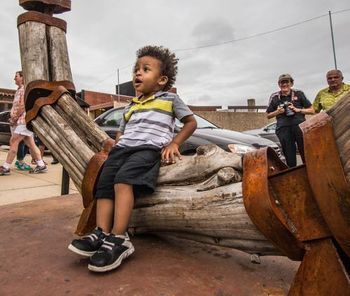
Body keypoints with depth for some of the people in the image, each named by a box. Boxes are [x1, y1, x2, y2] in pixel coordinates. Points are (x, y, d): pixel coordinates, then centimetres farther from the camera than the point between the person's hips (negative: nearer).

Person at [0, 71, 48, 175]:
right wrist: (13, 117, 9)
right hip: (20, 121, 9)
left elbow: (22, 105, -16)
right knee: (30, 144, 5)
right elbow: (15, 106, 24)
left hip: (23, 120, -9)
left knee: (14, 142, -11)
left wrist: (15, 118, -13)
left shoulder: (25, 89, -6)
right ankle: (41, 165, 6)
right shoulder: (18, 90, 24)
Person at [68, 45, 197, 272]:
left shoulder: (170, 99, 14)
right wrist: (115, 148, 12)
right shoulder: (131, 106, 30)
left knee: (123, 181, -31)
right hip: (123, 148, 7)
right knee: (104, 184, -17)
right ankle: (101, 234, -18)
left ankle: (119, 239, -30)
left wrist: (174, 143, -1)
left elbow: (191, 122, 14)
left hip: (149, 148, -6)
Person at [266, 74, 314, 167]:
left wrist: (297, 110, -3)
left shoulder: (298, 94, 11)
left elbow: (311, 110, 12)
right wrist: (277, 111, -1)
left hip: (300, 126, 0)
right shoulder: (274, 97, 12)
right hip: (283, 129, 1)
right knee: (290, 158, 1)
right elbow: (268, 115, 18)